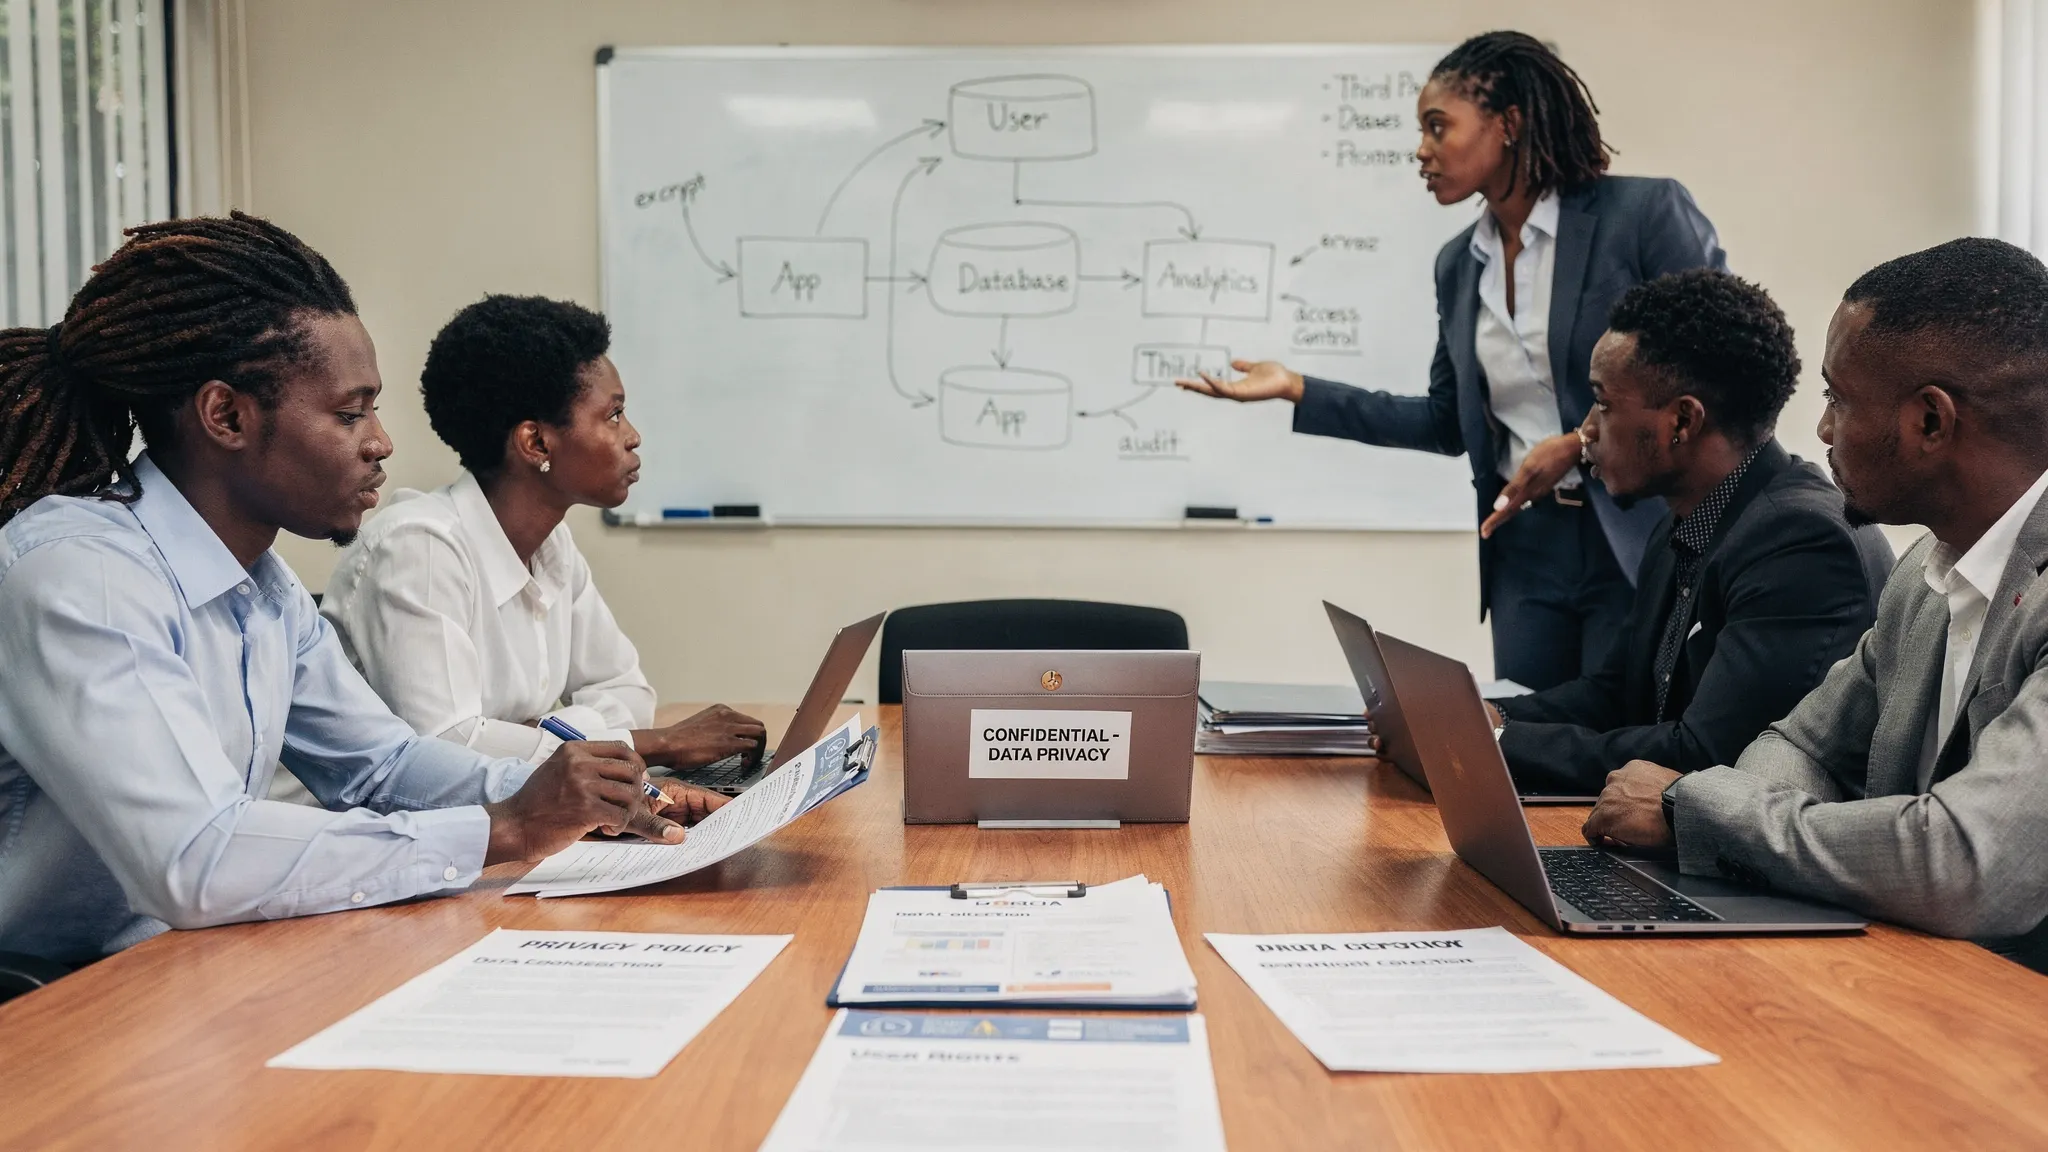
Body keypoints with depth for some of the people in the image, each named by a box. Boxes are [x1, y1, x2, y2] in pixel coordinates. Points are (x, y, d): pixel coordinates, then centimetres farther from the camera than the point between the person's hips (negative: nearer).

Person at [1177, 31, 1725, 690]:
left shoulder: (1645, 211, -9)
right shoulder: (1459, 263, 10)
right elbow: (1450, 423, 13)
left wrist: (1581, 443, -19)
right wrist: (1298, 390, 7)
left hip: (1643, 542, -5)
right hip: (1526, 546, 5)